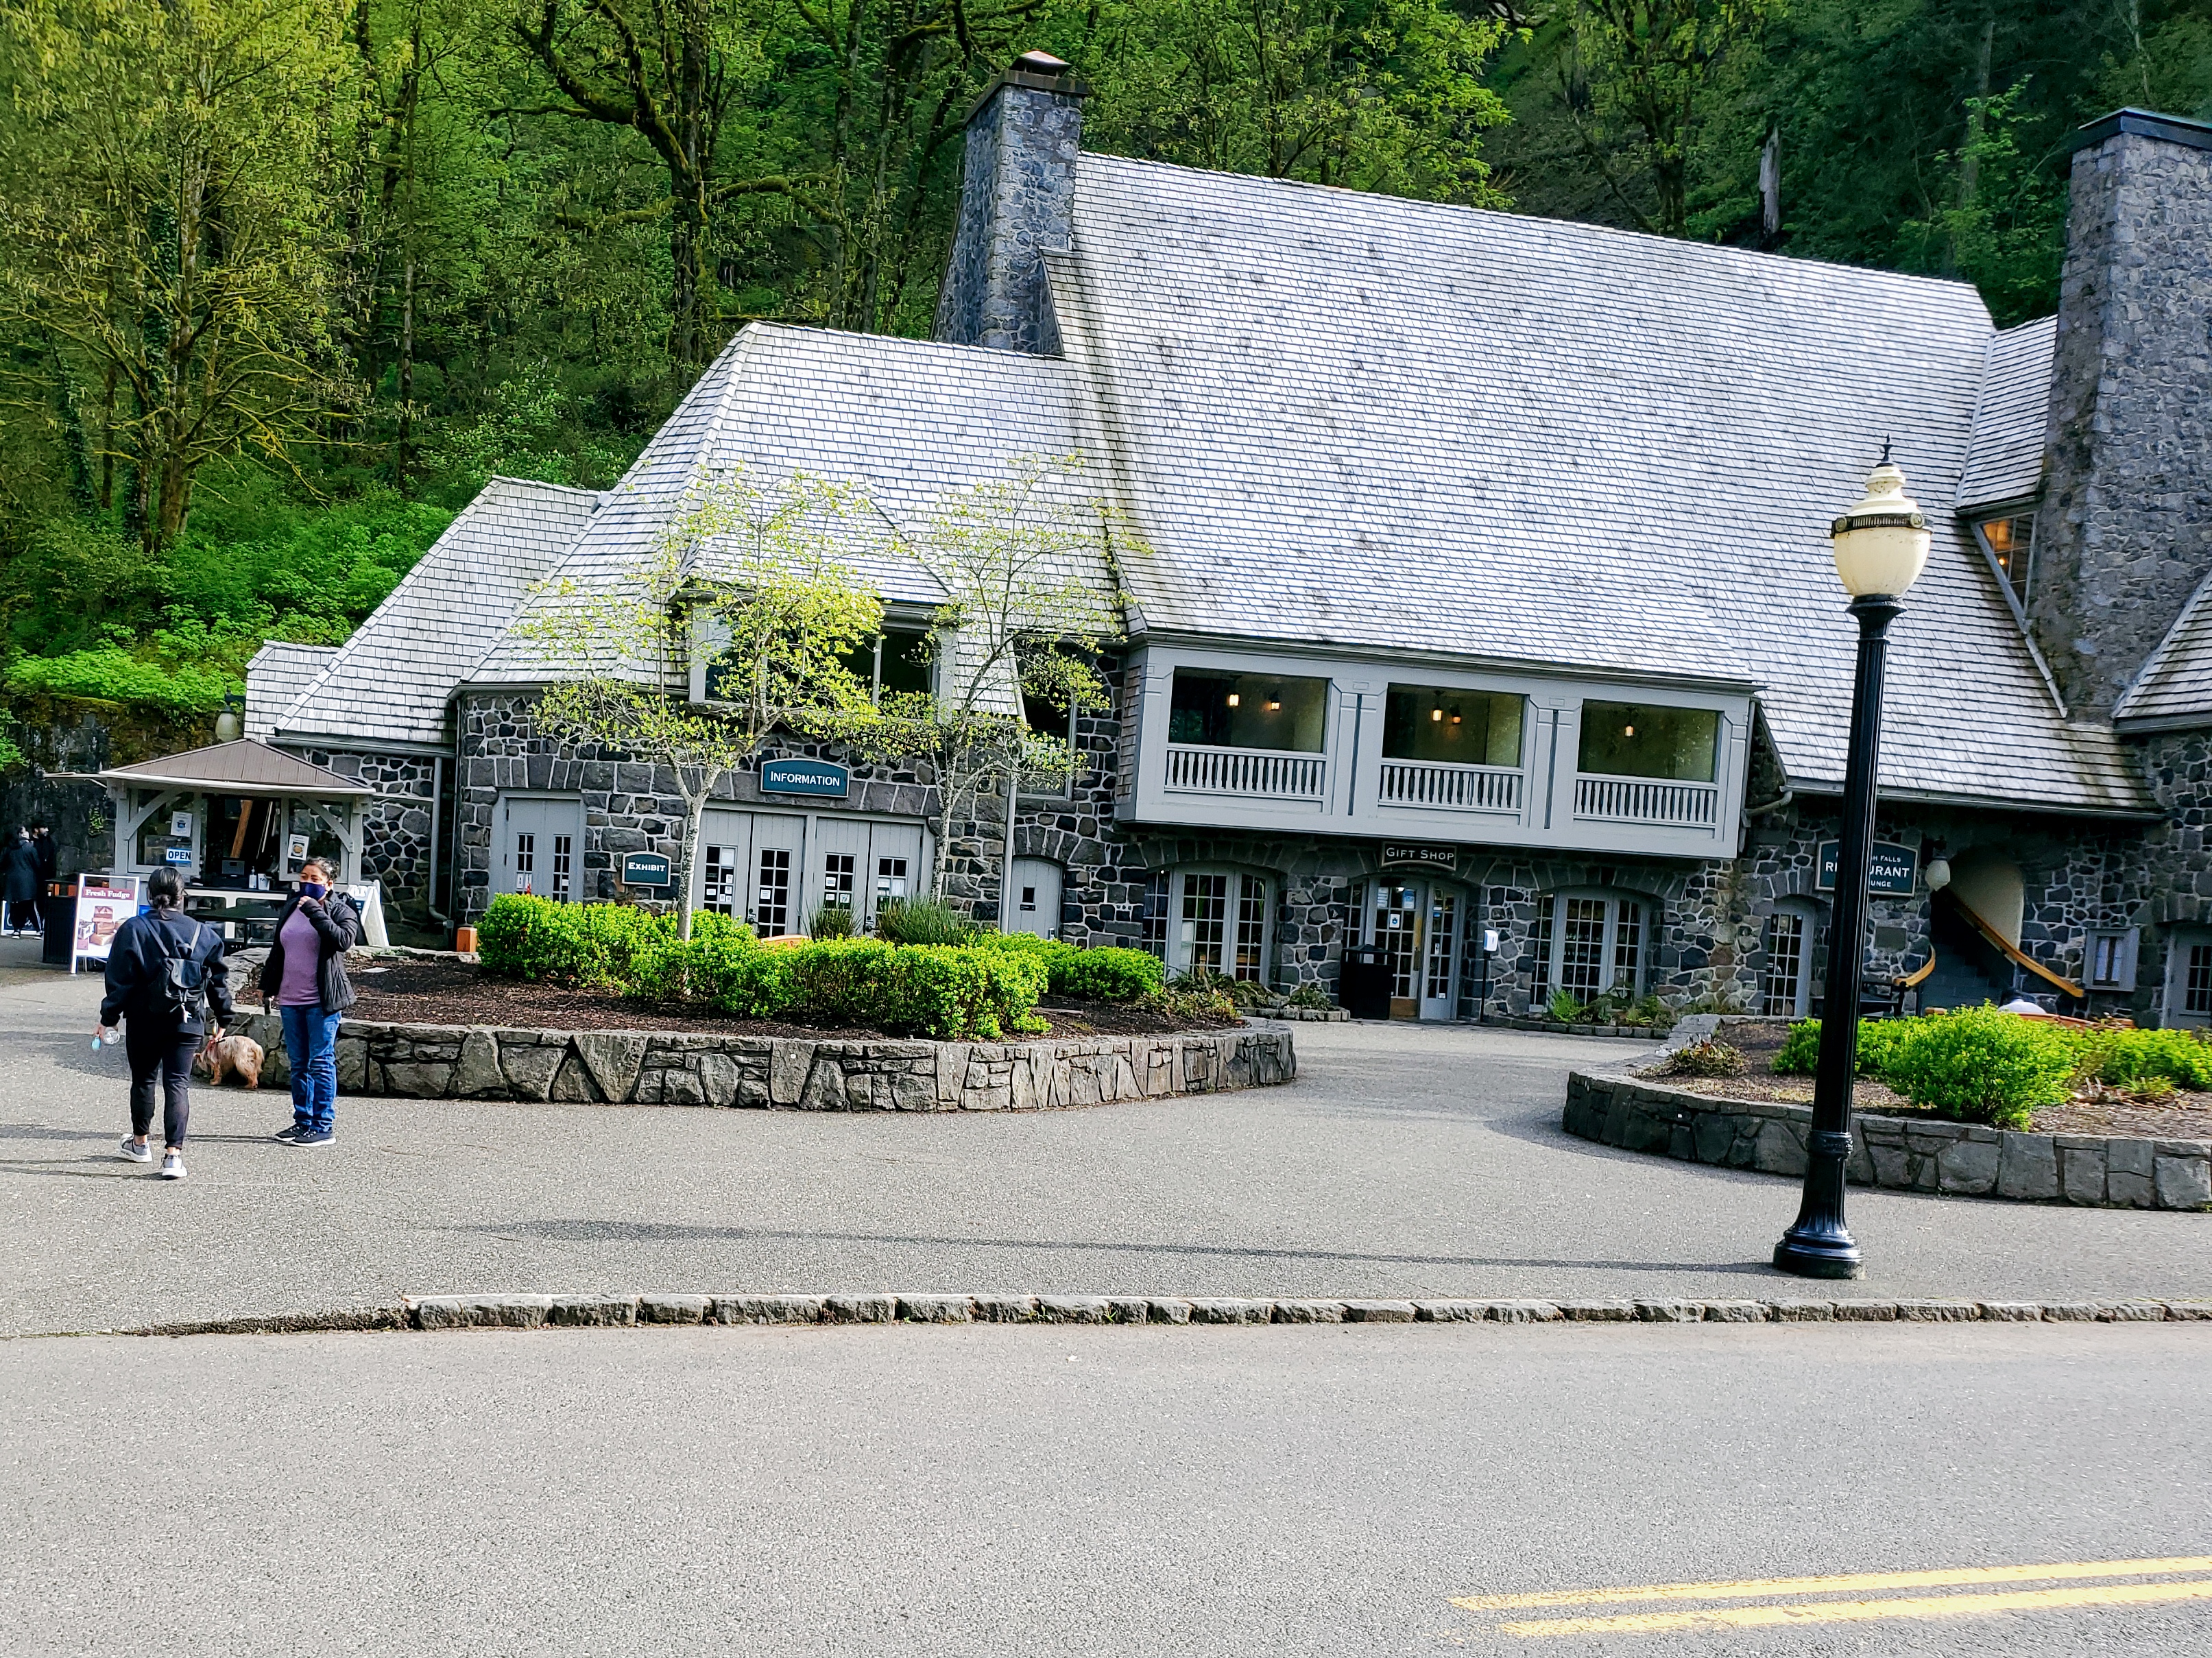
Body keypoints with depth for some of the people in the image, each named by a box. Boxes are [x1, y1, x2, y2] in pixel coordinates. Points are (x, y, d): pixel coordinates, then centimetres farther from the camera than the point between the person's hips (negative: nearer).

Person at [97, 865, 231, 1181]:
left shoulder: (133, 930, -6)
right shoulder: (203, 934, 0)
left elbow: (120, 980, -6)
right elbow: (218, 979, 6)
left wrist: (109, 1019, 1)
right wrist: (221, 1018, 16)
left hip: (144, 1022, 0)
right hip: (188, 1022, 1)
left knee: (144, 1080, 17)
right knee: (178, 1084, -2)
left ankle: (140, 1142, 35)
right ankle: (173, 1153, -14)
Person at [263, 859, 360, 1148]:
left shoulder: (340, 910, -3)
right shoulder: (291, 909, 16)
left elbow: (344, 939, -23)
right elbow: (277, 951, 24)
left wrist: (316, 913, -20)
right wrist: (268, 986, 22)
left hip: (322, 1001, -7)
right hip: (290, 1000, 7)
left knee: (321, 1063, -6)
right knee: (298, 1064, 11)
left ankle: (324, 1126, -3)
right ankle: (303, 1121, 20)